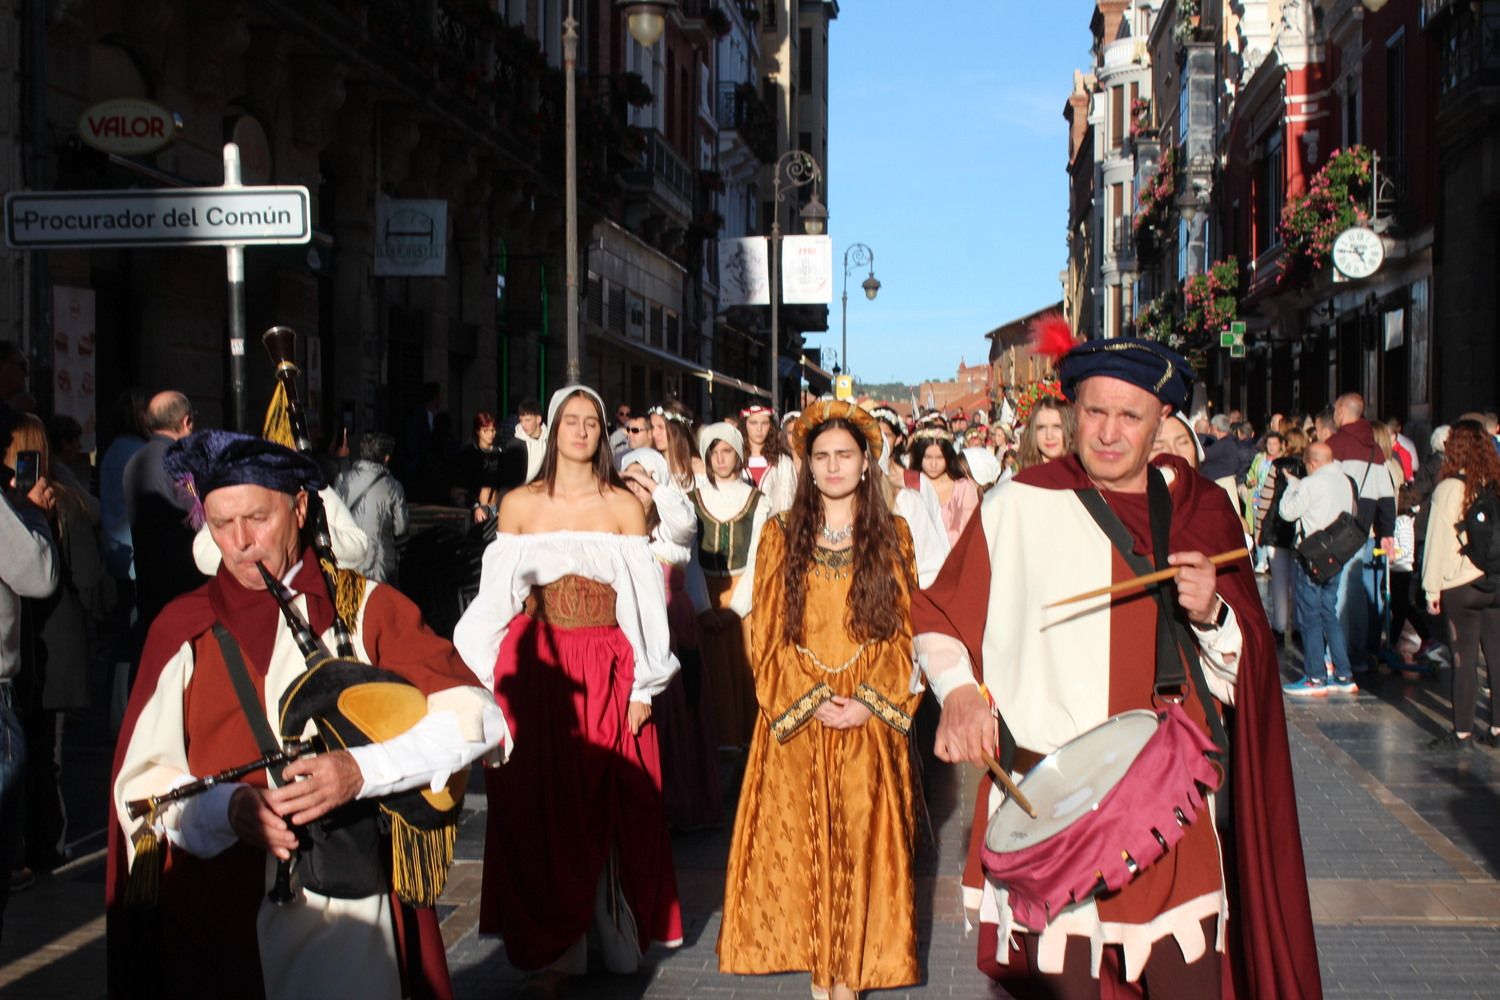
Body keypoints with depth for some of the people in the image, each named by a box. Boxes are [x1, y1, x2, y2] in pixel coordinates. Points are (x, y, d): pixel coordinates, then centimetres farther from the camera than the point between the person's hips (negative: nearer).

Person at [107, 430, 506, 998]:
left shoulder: (367, 610, 0)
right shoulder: (182, 629, 4)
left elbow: (477, 715, -9)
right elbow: (139, 781, 1)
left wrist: (360, 771, -22)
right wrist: (228, 808, -18)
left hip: (349, 903, -1)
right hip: (216, 915, 1)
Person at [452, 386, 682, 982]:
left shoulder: (624, 506, 1)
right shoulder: (518, 505, 4)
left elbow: (645, 599, 0)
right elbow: (497, 598, 5)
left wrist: (643, 687, -4)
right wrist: (493, 684, -1)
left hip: (609, 672, -1)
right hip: (537, 670, 1)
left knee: (612, 811, 4)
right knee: (542, 814, 4)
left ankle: (619, 937, 18)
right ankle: (553, 948, 14)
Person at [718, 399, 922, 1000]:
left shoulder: (892, 537, 6)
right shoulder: (781, 535, 5)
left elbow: (905, 631, 3)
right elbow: (766, 634, 2)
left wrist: (869, 701, -10)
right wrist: (811, 700, -10)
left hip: (869, 720, 0)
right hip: (798, 718, 0)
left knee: (861, 837, 1)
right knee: (803, 839, 2)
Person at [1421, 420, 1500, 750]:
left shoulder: (1449, 489, -10)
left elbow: (1438, 541, -8)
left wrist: (1432, 588, -2)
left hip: (1460, 586, -4)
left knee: (1465, 659, 0)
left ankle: (1463, 732, 4)